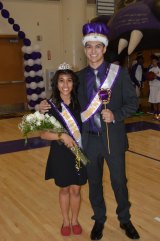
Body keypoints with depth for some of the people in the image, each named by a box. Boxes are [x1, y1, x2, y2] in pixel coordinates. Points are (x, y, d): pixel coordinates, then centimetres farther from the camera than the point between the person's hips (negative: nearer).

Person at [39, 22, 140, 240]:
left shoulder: (119, 72, -5)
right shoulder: (79, 76, 2)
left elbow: (133, 102, -4)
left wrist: (115, 115, -20)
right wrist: (49, 108, -9)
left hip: (113, 139, -2)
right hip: (89, 140, 2)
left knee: (119, 181, 13)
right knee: (94, 183, 16)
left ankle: (125, 220, 37)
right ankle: (99, 220, 38)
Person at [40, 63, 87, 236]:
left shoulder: (79, 103, -3)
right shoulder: (50, 105, -10)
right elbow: (43, 134, -12)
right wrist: (61, 136, -25)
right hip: (60, 154, -1)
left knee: (75, 190, 12)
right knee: (64, 189, 15)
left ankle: (75, 220, 35)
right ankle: (66, 221, 36)